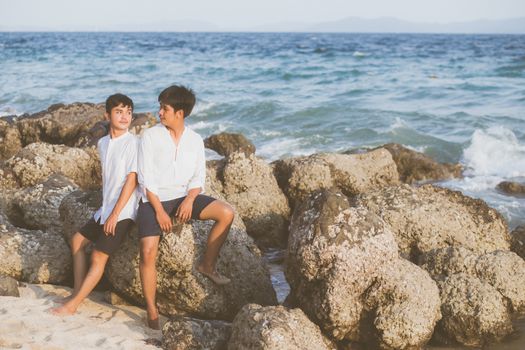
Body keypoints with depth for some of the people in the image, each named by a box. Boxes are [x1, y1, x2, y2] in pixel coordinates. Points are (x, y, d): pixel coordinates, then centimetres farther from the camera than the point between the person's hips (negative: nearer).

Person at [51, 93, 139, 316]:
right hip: (106, 208, 8)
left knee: (98, 257, -10)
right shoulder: (102, 143, 7)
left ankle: (72, 305, -3)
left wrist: (115, 214, -17)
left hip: (123, 211, -8)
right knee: (78, 240, 15)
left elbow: (131, 181, -18)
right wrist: (105, 207, 12)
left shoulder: (133, 143, -15)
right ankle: (77, 292, 21)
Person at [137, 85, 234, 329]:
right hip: (154, 200, -3)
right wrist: (159, 210, -15)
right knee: (148, 252, -20)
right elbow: (145, 179, -8)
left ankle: (207, 265, 1)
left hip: (184, 197, 3)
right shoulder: (150, 136, -4)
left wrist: (189, 200, -16)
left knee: (226, 213, -17)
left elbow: (199, 177, 4)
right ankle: (151, 310, -7)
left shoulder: (195, 140, 5)